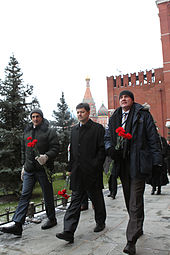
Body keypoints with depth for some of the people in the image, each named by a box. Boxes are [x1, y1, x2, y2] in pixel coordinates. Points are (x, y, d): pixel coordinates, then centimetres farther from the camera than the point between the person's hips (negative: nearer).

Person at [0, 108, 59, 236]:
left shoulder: (50, 131, -3)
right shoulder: (27, 131, 15)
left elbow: (55, 148, -10)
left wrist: (46, 156, -28)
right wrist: (24, 165, 20)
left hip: (44, 168, -5)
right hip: (29, 170, 5)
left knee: (48, 195, 7)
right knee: (24, 195, 1)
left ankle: (52, 219, 27)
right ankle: (18, 225, 4)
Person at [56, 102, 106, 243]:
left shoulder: (98, 128, -3)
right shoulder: (74, 130, 15)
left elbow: (102, 149, -7)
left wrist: (95, 166, -13)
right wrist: (71, 168, 11)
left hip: (92, 172, -4)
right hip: (77, 173, 5)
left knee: (97, 199, 12)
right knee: (75, 200, 4)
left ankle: (100, 222, 33)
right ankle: (69, 232, 3)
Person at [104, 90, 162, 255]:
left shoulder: (143, 115, 2)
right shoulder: (114, 118, 14)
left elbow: (153, 138, 0)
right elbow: (107, 137, 17)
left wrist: (156, 160, -5)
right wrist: (110, 148, -5)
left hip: (138, 163, -5)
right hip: (122, 163, 5)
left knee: (135, 201, -6)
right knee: (129, 200, 15)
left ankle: (131, 240, -1)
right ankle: (138, 229, 34)